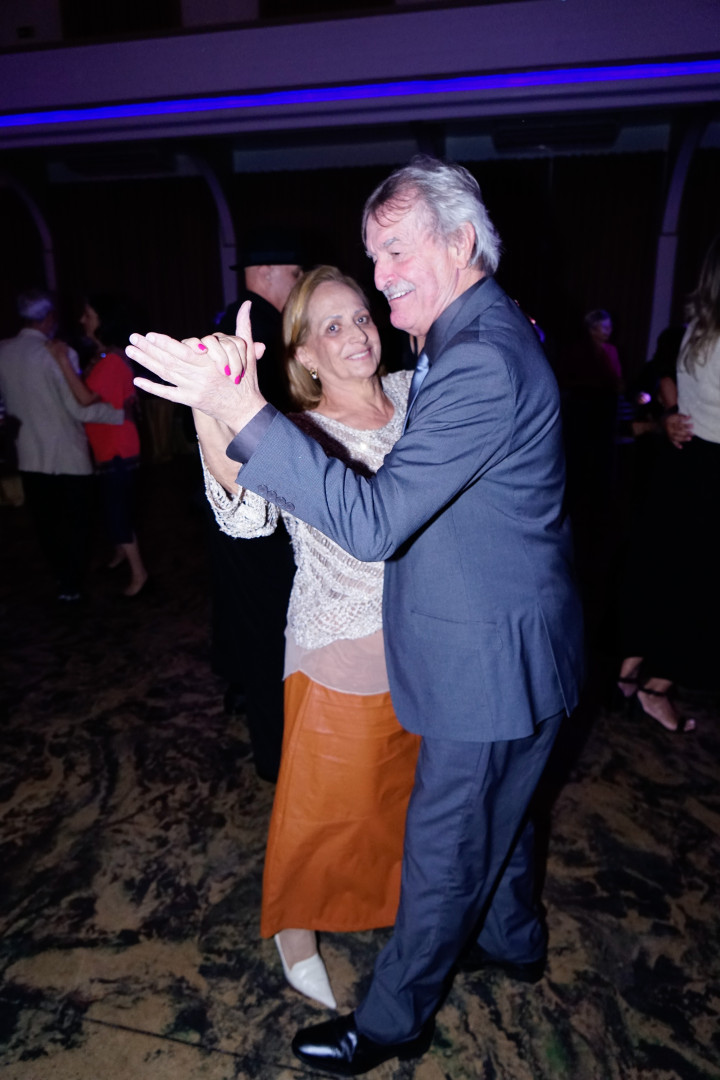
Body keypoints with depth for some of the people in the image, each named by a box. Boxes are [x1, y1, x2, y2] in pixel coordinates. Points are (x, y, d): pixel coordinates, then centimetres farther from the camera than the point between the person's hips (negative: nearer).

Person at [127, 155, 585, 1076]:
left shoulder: (482, 363, -27)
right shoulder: (481, 337, 7)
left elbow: (373, 521, -32)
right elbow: (414, 485, 14)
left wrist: (242, 411, -35)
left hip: (490, 660, -10)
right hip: (498, 647, 10)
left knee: (444, 844, 10)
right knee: (493, 809, 28)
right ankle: (512, 938, 54)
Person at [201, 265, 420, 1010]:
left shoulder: (414, 395, -2)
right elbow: (246, 515, -35)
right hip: (343, 660, -5)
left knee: (407, 787, 26)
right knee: (329, 805, 12)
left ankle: (393, 899, 56)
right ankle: (294, 925, 43)